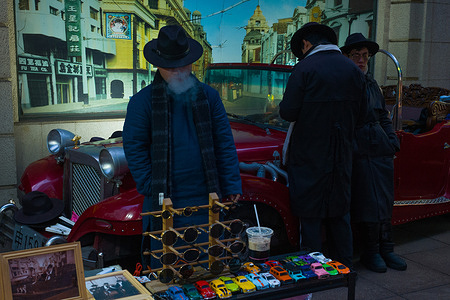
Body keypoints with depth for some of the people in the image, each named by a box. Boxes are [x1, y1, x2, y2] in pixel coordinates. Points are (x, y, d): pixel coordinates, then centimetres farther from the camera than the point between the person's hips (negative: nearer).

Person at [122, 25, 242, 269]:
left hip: (206, 202, 3)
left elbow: (224, 144, 7)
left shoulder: (209, 97, 6)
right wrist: (150, 189, -8)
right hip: (164, 202, -2)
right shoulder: (142, 101, -2)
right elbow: (134, 147, -2)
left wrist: (232, 186, 2)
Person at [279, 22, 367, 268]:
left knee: (310, 218, 5)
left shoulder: (305, 68, -13)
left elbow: (288, 113, -15)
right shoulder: (353, 70, 4)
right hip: (341, 156, 5)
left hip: (309, 157, -5)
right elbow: (360, 115, 8)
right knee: (339, 215, 17)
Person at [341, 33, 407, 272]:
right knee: (369, 204, -7)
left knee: (385, 203, 7)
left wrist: (392, 140, 14)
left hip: (381, 151, 7)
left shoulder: (372, 84, 21)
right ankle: (370, 252, 6)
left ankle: (386, 249, 18)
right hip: (358, 152, -7)